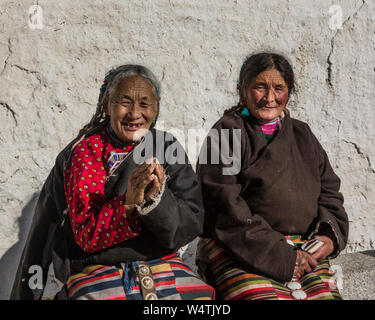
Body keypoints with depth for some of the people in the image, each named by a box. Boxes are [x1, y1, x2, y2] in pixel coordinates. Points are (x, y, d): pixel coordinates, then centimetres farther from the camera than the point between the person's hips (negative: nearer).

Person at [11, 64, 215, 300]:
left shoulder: (169, 148, 6)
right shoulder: (86, 151, 1)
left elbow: (191, 227, -2)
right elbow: (86, 233, -7)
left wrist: (156, 198, -21)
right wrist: (128, 203, -24)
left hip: (163, 265, 2)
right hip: (97, 271, -1)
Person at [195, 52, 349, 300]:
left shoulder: (302, 135, 20)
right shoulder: (228, 133, 2)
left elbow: (329, 190, 21)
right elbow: (224, 208, -8)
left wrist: (331, 235, 0)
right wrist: (280, 256, -13)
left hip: (305, 254, 5)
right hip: (241, 255, -5)